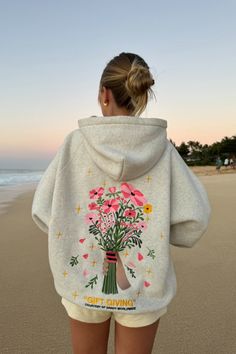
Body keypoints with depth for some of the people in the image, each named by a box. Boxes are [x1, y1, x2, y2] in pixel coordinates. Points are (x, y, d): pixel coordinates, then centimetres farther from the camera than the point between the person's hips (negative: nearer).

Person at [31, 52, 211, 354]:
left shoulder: (76, 142, -12)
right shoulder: (161, 148, -11)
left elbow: (43, 212, -9)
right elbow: (193, 221, -12)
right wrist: (155, 227, 5)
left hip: (83, 280, 0)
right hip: (144, 284, 0)